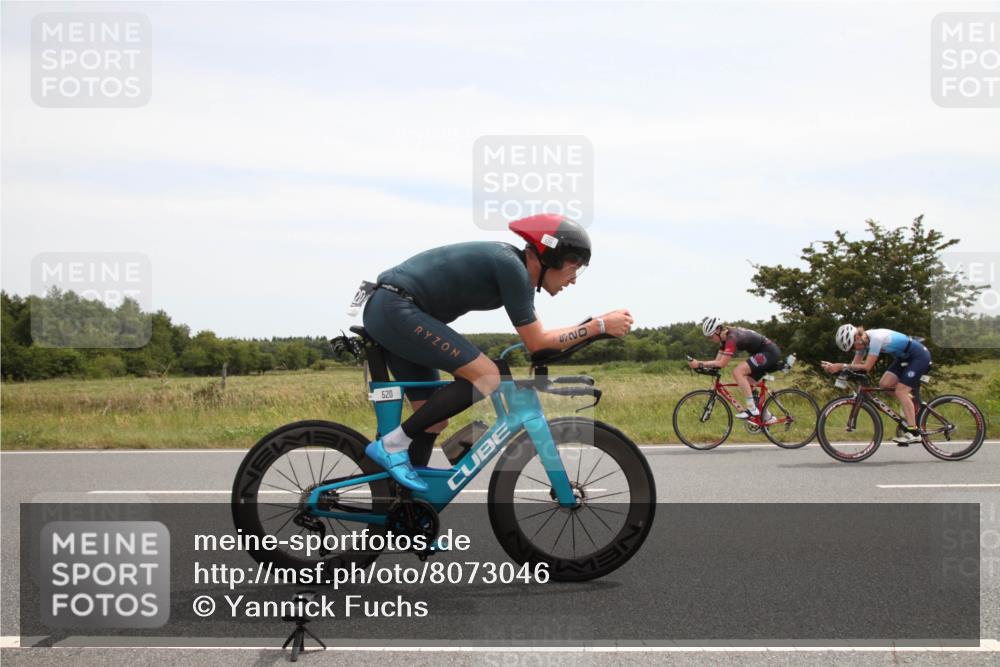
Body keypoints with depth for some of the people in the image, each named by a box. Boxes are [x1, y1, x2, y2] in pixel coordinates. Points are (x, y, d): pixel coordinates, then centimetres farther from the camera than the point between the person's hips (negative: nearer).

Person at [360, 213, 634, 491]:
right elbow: (536, 342, -13)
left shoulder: (515, 265, 12)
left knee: (434, 420, 12)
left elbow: (534, 335, 22)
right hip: (397, 311, -10)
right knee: (486, 377, -16)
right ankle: (392, 445, -12)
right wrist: (600, 325, -9)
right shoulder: (511, 266, -16)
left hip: (384, 312, 10)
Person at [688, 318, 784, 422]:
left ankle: (752, 409, -18)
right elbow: (718, 361, 6)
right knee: (748, 385, 12)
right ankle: (768, 418, 19)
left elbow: (722, 363, -26)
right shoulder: (725, 338, 8)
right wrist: (697, 364, -7)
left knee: (737, 372, -22)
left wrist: (700, 364, -24)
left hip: (769, 352, -11)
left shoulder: (732, 337, -22)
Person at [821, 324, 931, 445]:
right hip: (905, 357, 9)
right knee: (884, 384, -6)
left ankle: (913, 433, -12)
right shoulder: (862, 341, -5)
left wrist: (842, 366, -35)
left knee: (900, 391, -15)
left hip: (920, 355, -9)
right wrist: (835, 366, -22)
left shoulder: (875, 338, -31)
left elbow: (866, 367, -33)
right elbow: (855, 364, -7)